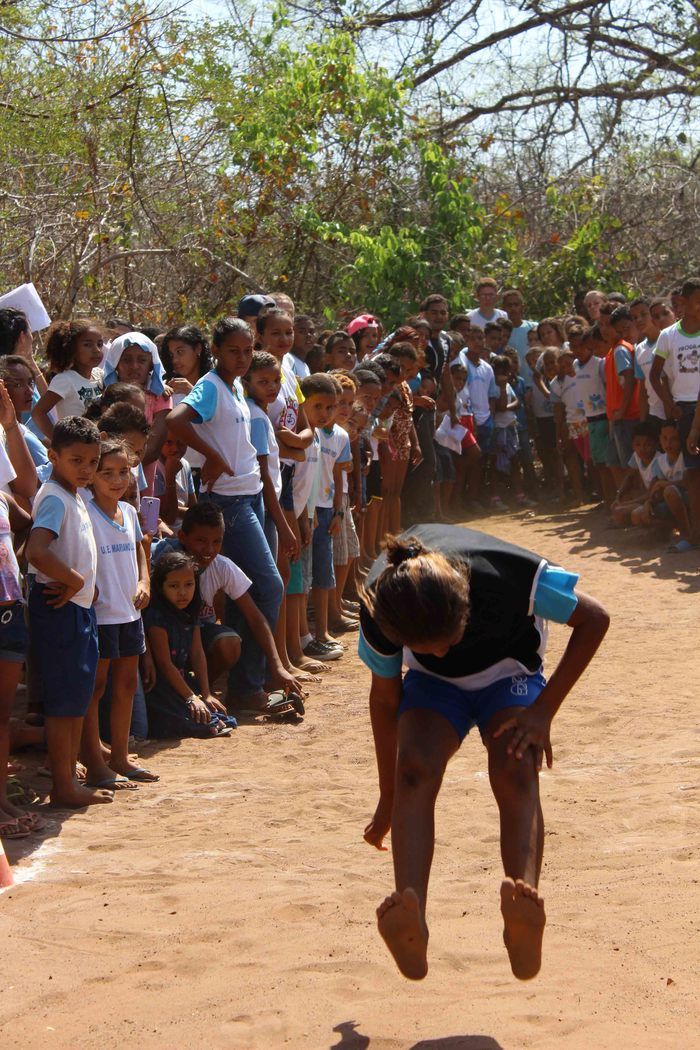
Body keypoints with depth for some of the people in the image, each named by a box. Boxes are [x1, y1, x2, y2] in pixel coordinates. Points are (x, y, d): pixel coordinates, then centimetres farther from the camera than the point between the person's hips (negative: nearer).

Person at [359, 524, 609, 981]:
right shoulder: (380, 612, -30)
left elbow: (594, 618, -18)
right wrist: (388, 797, 0)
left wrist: (543, 710, -22)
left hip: (509, 674, -1)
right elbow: (385, 698, -10)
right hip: (434, 686, 1)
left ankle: (524, 930, -49)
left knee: (515, 770, -31)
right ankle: (410, 926, -43)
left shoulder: (509, 574, -37)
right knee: (414, 768, -30)